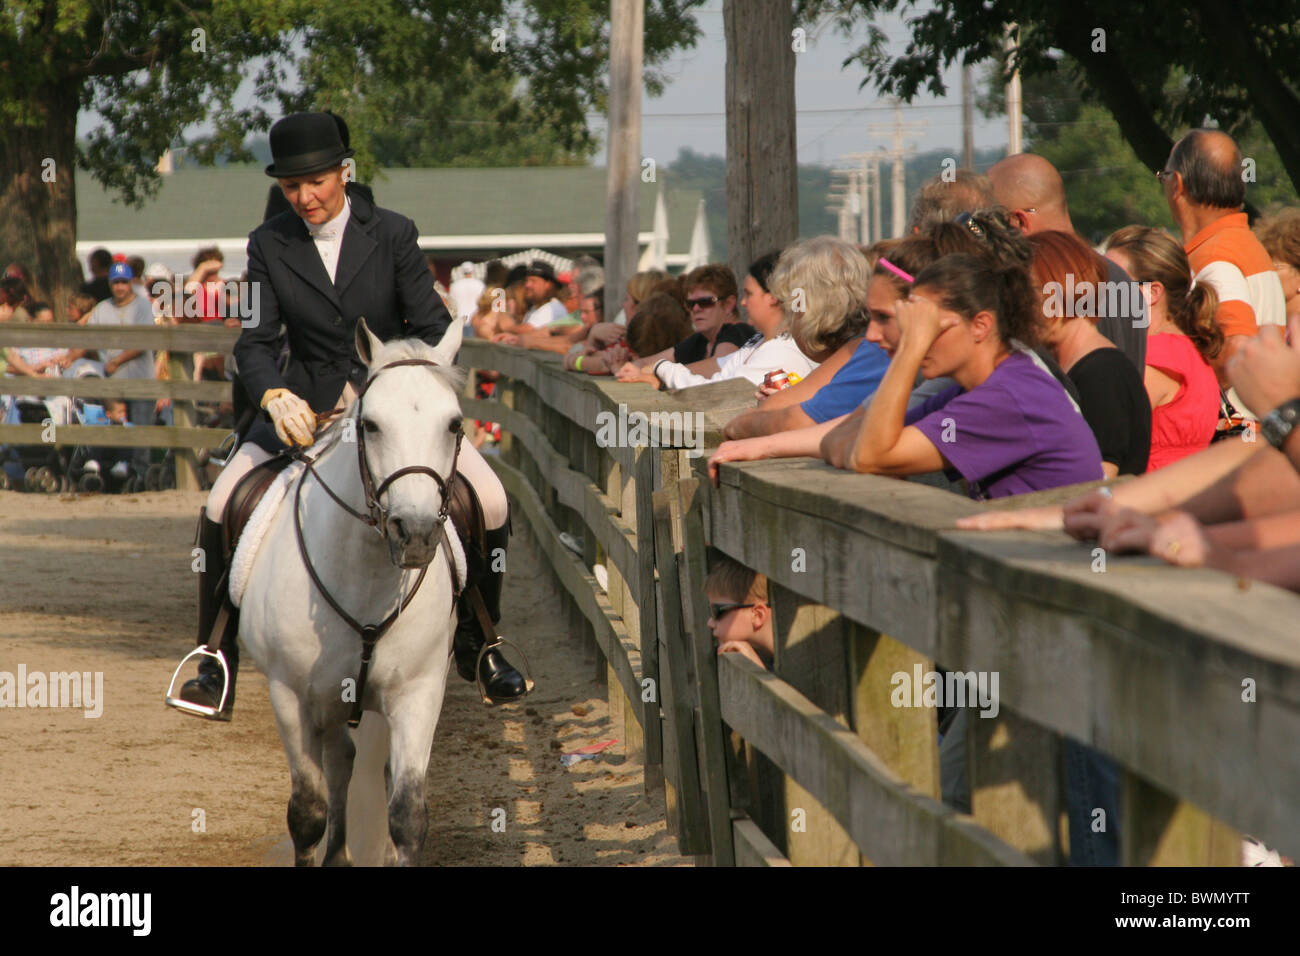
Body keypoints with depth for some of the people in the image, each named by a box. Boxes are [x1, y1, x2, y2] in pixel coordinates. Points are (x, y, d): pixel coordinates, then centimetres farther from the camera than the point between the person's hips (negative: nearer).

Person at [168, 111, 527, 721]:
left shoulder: (392, 234, -6)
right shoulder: (269, 245, -3)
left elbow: (433, 327, -8)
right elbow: (255, 341, -9)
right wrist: (274, 397, -31)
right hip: (305, 405, 1)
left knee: (489, 503, -15)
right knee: (222, 510, -18)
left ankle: (475, 645, 8)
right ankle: (218, 662, -3)